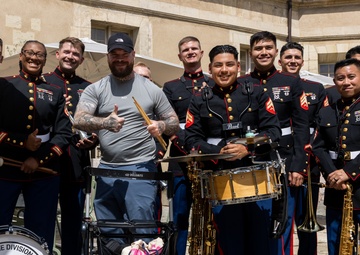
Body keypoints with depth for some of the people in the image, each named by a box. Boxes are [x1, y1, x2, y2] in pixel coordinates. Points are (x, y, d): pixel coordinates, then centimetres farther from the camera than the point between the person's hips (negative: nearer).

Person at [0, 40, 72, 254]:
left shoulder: (56, 92, 10)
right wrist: (23, 142, -13)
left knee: (41, 235, 6)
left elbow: (64, 134, 2)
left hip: (44, 172, 1)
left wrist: (39, 158, -10)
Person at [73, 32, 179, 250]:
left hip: (141, 169, -3)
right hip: (106, 170, 3)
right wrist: (105, 122, -26)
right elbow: (79, 120, -8)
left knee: (142, 234, -4)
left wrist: (161, 126, -15)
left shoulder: (151, 89, 4)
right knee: (108, 236, 12)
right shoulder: (95, 89, 6)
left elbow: (175, 123, 8)